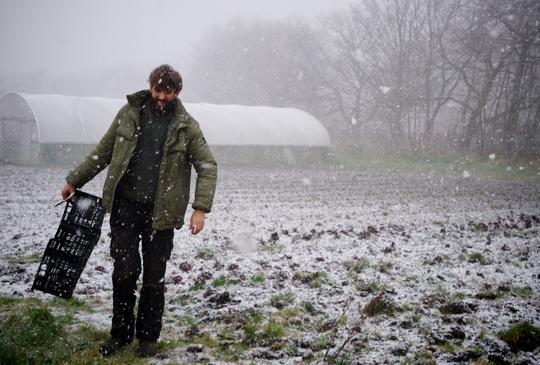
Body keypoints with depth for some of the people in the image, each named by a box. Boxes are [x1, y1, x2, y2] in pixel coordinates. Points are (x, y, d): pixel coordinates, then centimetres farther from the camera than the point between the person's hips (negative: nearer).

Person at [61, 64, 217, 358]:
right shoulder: (130, 113, 6)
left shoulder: (187, 126, 0)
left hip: (161, 212, -1)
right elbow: (103, 151, 14)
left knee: (154, 278, 7)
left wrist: (200, 209, -12)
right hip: (124, 206, 1)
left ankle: (148, 336, 23)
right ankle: (121, 332, 20)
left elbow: (207, 166, -2)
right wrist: (74, 180, 15)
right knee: (124, 272, 1)